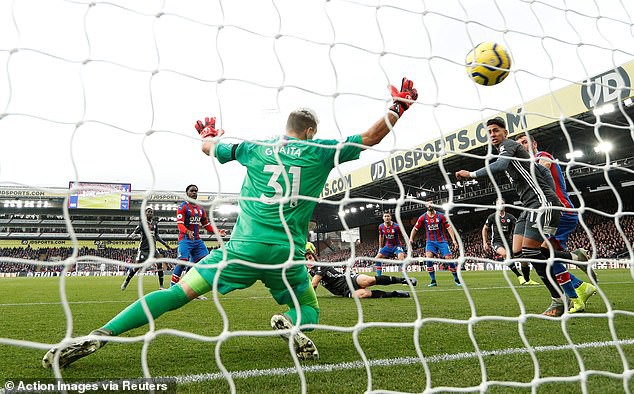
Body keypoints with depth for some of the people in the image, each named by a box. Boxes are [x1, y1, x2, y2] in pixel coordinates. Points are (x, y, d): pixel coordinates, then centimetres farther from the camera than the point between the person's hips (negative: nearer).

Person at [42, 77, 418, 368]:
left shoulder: (253, 147, 12)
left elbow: (209, 147, 26)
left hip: (245, 245, 1)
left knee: (180, 292, 5)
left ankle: (98, 336, -7)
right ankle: (293, 326, -15)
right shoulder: (318, 151, 7)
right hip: (288, 253, -1)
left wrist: (209, 133, 49)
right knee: (309, 309, 21)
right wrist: (398, 107, 24)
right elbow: (370, 137, 10)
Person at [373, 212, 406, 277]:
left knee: (402, 259, -29)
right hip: (388, 246, 5)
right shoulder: (381, 227, -6)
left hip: (396, 245, -5)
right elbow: (381, 237, 11)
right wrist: (380, 248, 13)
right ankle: (378, 276, 8)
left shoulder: (396, 226, -21)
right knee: (377, 259, -2)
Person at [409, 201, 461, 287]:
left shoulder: (440, 216, -3)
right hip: (430, 241, 1)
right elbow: (415, 229, 9)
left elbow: (449, 228, 0)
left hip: (442, 241, -1)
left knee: (448, 258, -8)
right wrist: (411, 238, -4)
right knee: (428, 257, -21)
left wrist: (453, 240, -7)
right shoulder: (423, 217, 0)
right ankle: (433, 281, -11)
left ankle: (457, 280, 10)